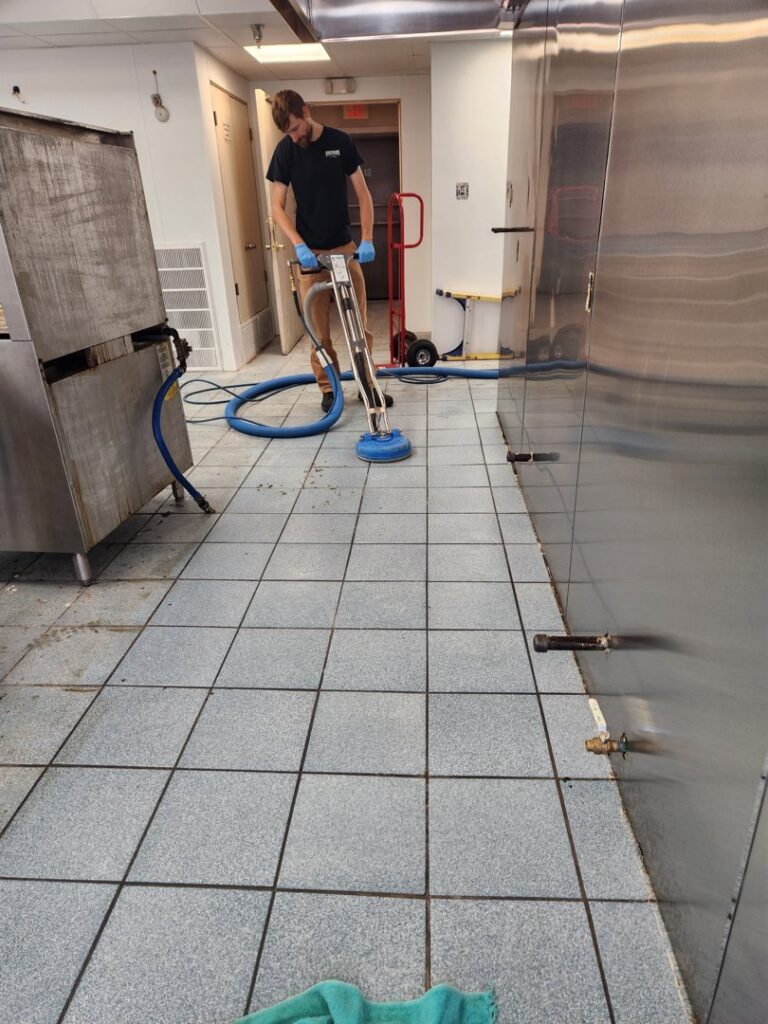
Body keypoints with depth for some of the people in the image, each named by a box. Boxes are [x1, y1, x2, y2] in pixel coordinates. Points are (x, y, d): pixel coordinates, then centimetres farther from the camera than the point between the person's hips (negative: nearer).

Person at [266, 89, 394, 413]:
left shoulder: (340, 141, -1)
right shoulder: (285, 150, -2)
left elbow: (363, 194, 0)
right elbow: (277, 206, -3)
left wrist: (367, 239, -13)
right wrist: (299, 245, -19)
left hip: (345, 247, 1)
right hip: (310, 252, 0)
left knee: (360, 324, 3)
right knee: (319, 329, 1)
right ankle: (328, 388, 14)